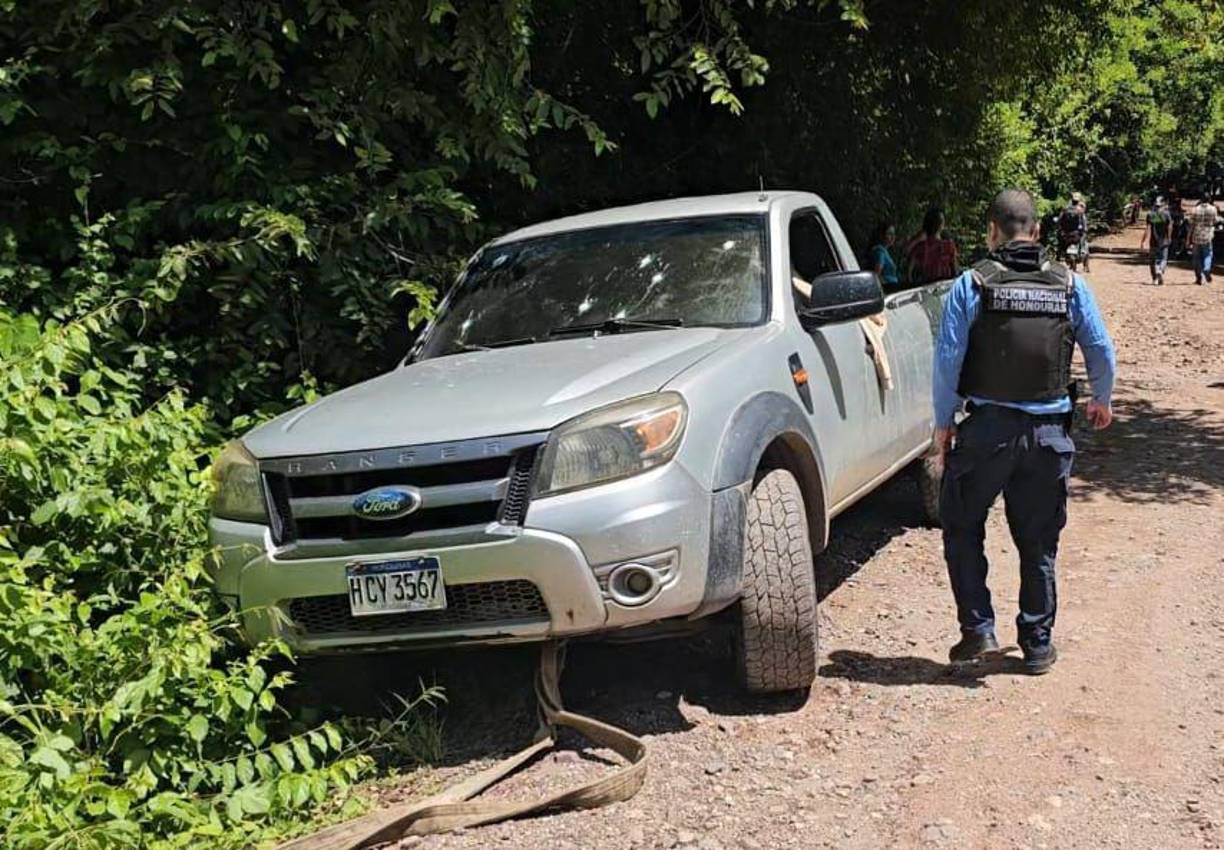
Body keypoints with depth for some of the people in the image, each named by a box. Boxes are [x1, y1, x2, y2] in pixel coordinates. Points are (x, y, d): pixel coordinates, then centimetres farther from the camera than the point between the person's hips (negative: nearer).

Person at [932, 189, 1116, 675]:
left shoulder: (972, 284, -5)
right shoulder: (1069, 285, 3)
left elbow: (948, 359, -8)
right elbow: (1102, 351, 7)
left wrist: (943, 422, 3)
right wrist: (1101, 401, 25)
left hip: (987, 429, -3)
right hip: (1049, 432, 3)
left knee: (962, 529, 14)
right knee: (1039, 543, 13)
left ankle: (977, 629, 9)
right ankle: (1037, 645, 20)